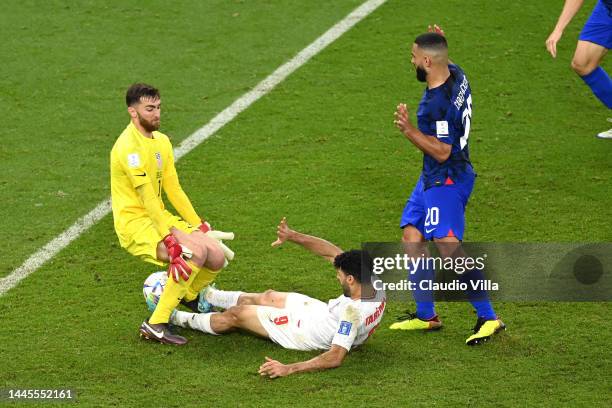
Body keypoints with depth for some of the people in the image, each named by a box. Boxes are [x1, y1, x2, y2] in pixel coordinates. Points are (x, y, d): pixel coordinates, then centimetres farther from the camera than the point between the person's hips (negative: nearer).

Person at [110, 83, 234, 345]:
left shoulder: (162, 141, 11)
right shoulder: (129, 146, -18)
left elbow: (174, 190, 15)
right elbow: (147, 198, -23)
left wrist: (199, 226, 10)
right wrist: (168, 237, -28)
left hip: (160, 218, 8)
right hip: (134, 224, -8)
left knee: (217, 256, -5)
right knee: (195, 252, -29)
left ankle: (188, 296, 27)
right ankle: (155, 324, -24)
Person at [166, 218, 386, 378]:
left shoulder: (353, 313, -43)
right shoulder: (375, 284, -20)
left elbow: (336, 358, -45)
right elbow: (333, 253, -12)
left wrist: (289, 369, -50)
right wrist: (293, 236, -17)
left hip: (308, 334, -7)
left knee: (236, 314, 6)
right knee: (269, 297, 26)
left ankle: (180, 319, 32)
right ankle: (209, 296, 52)